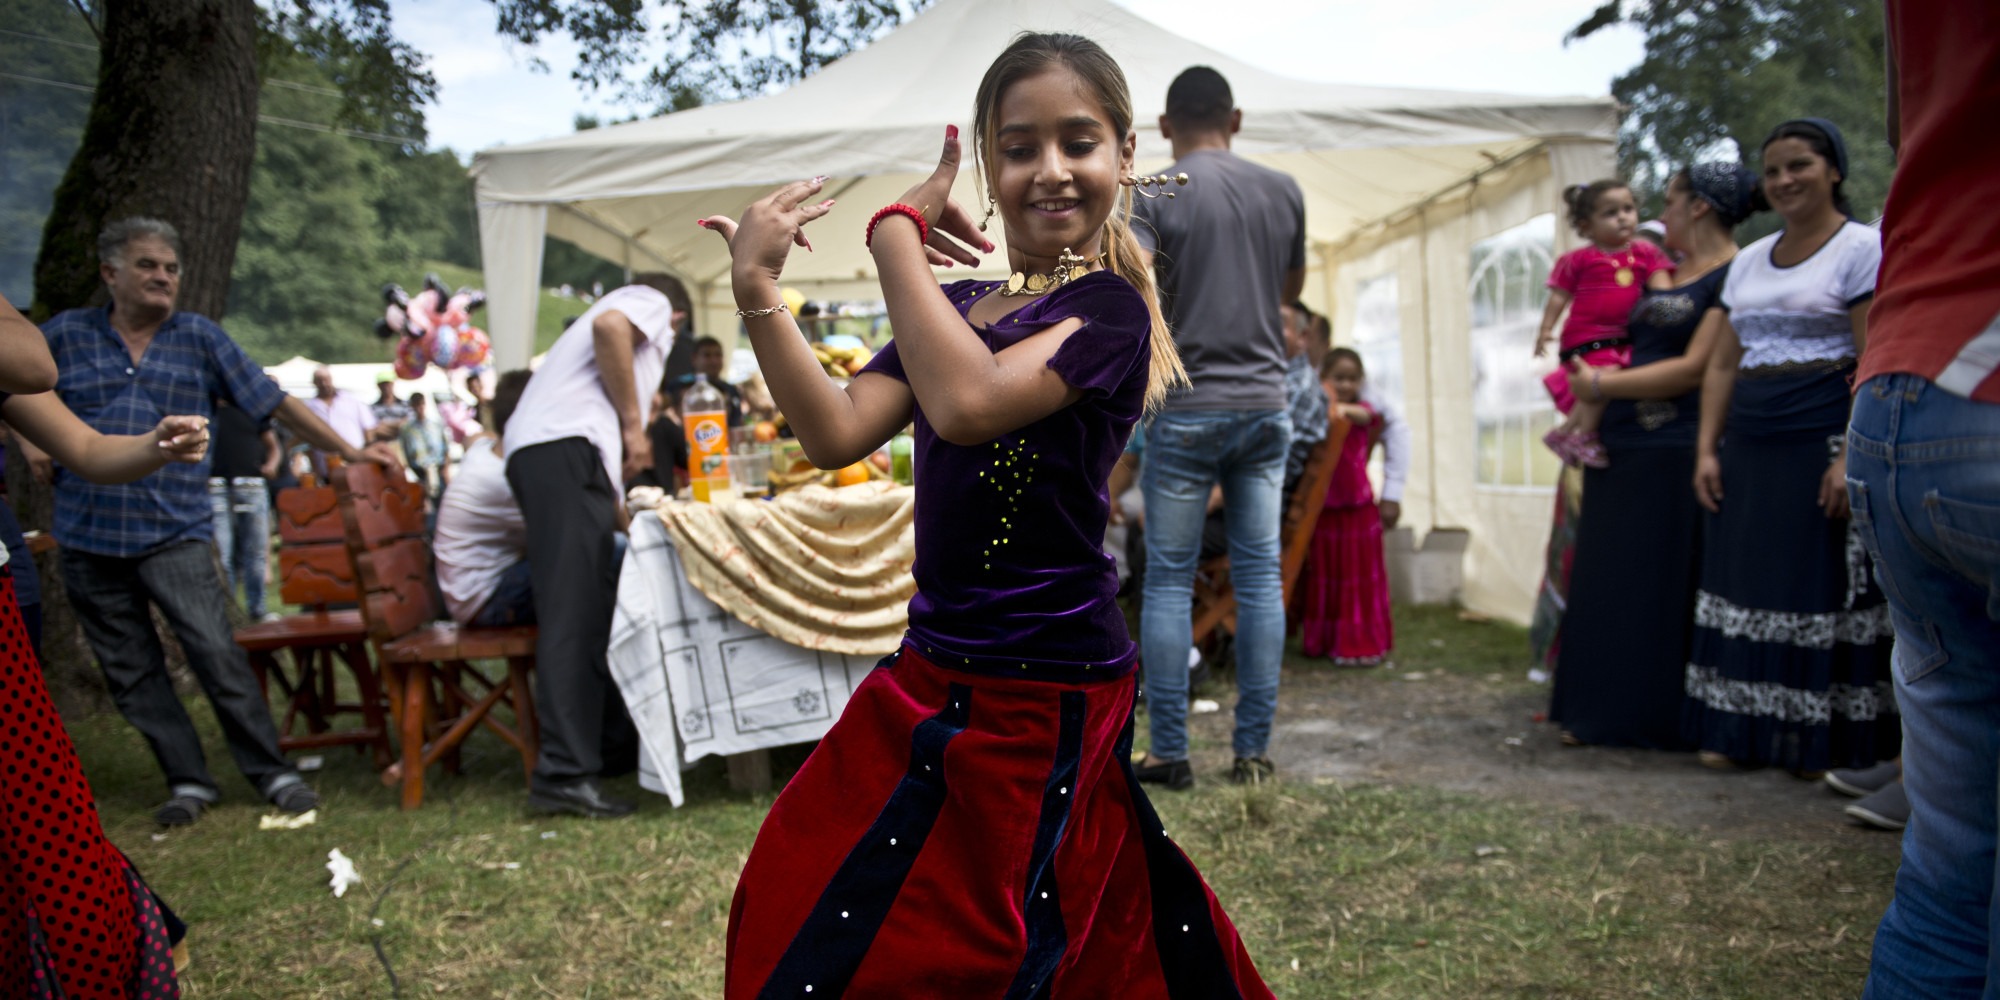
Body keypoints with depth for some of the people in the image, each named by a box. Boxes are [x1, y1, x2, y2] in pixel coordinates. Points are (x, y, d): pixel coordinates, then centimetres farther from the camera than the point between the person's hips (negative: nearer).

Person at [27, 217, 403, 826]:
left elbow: (275, 403, 4)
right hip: (88, 538, 3)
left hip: (175, 531, -2)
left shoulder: (199, 339, 6)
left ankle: (272, 773, -3)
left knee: (215, 651, -12)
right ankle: (187, 781, 16)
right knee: (132, 672, 6)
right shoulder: (65, 335, 8)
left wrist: (349, 452, 0)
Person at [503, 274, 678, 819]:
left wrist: (631, 523, 44)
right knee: (574, 614, -15)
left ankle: (616, 735, 21)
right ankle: (564, 774, -20)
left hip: (531, 449, 9)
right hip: (564, 447, -9)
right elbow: (609, 325, -11)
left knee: (596, 606, 14)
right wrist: (633, 424, -6)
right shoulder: (651, 302, 14)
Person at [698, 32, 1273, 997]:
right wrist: (757, 291, -13)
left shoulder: (1108, 308, -11)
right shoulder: (952, 308, 10)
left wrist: (895, 231, -19)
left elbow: (970, 402, -30)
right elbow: (837, 433, -2)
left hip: (1041, 707, -8)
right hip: (935, 681, 8)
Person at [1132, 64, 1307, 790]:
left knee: (1169, 579, 3)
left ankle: (1169, 753, 6)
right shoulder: (1284, 192, 8)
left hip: (1185, 409, -3)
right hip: (1265, 404, 4)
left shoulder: (1154, 196, -5)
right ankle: (1254, 750, 11)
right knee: (1260, 575, 7)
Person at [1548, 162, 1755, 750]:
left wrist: (1600, 386, -11)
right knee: (1606, 584, 9)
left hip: (1676, 453, -8)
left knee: (1664, 588, -2)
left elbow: (1694, 369, -15)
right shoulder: (1665, 273, 18)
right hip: (1622, 448, 8)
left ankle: (1663, 718, 9)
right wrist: (1588, 381, 10)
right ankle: (1604, 713, 18)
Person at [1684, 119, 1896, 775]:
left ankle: (1825, 741, 8)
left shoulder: (1862, 249, -3)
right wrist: (1706, 448, 6)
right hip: (1749, 448, 6)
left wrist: (1853, 455, -20)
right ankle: (1744, 732, 15)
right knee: (1743, 580, 6)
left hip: (1822, 442, -6)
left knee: (1824, 587, -2)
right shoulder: (1749, 261, 16)